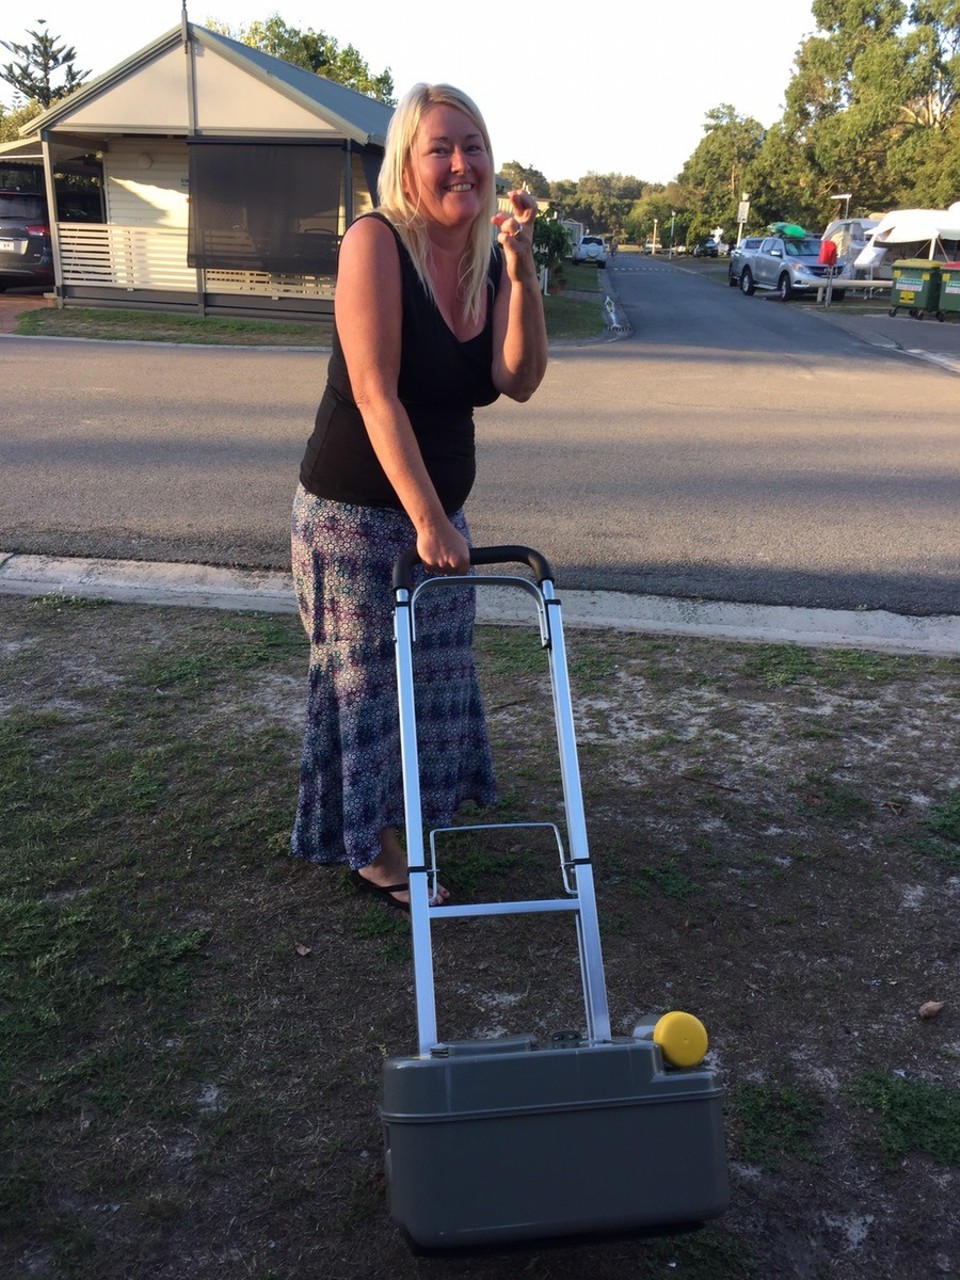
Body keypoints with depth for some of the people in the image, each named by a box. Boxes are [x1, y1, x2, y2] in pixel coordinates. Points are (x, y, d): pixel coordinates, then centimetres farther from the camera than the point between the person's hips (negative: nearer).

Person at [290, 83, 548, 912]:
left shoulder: (490, 257, 2)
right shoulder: (376, 242, -18)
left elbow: (519, 381, -11)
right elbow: (375, 394, -25)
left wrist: (521, 270, -23)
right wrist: (429, 523, -28)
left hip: (438, 504, 7)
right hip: (357, 509, -7)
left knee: (435, 671, 20)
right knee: (369, 678, 4)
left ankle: (418, 805, 44)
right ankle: (373, 850, 23)